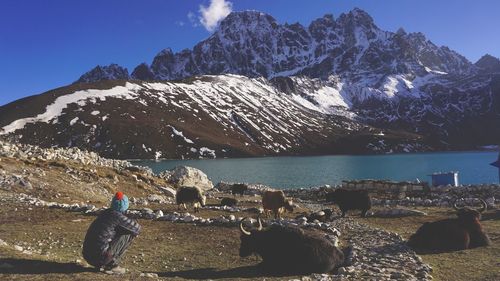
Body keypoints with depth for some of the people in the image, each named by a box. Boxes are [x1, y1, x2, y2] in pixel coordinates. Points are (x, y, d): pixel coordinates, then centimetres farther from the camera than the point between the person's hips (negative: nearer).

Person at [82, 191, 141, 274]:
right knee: (127, 235, 1)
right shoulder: (118, 216, -9)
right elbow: (137, 227, 0)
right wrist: (134, 232, 21)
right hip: (100, 256, -8)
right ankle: (112, 265, 2)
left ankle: (100, 264, 16)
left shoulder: (106, 212, 14)